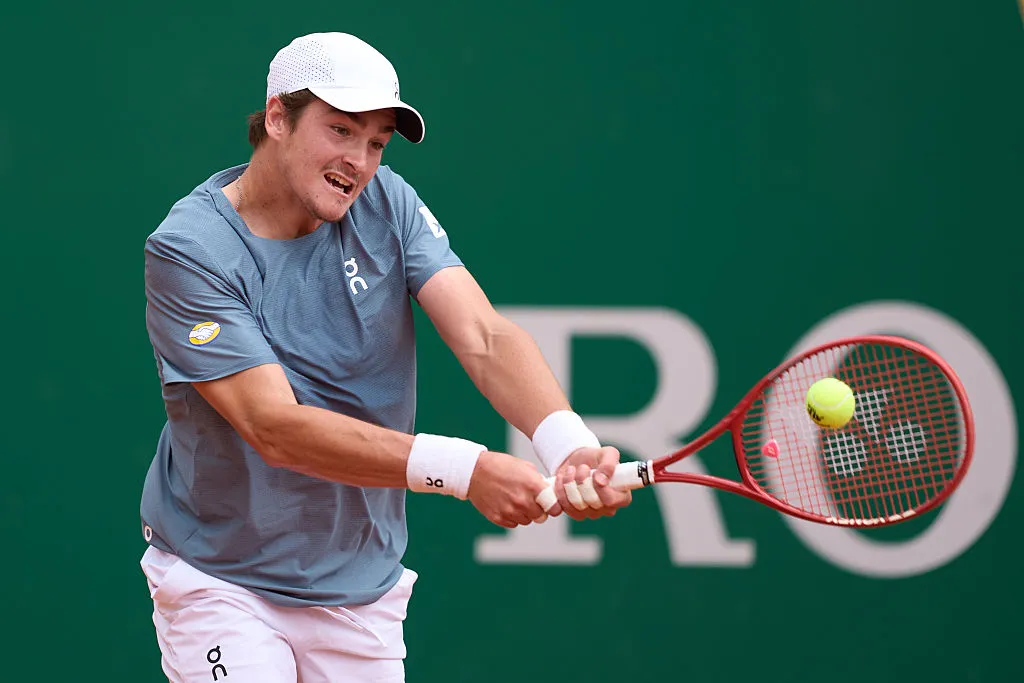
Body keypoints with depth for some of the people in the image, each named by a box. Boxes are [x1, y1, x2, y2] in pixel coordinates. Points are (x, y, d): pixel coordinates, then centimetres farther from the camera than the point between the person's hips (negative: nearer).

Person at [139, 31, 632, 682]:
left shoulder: (387, 206, -4)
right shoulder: (187, 251, -18)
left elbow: (485, 337, -17)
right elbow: (274, 428, -27)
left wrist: (569, 445, -38)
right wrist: (464, 469, -37)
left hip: (364, 587, 4)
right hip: (220, 577, -4)